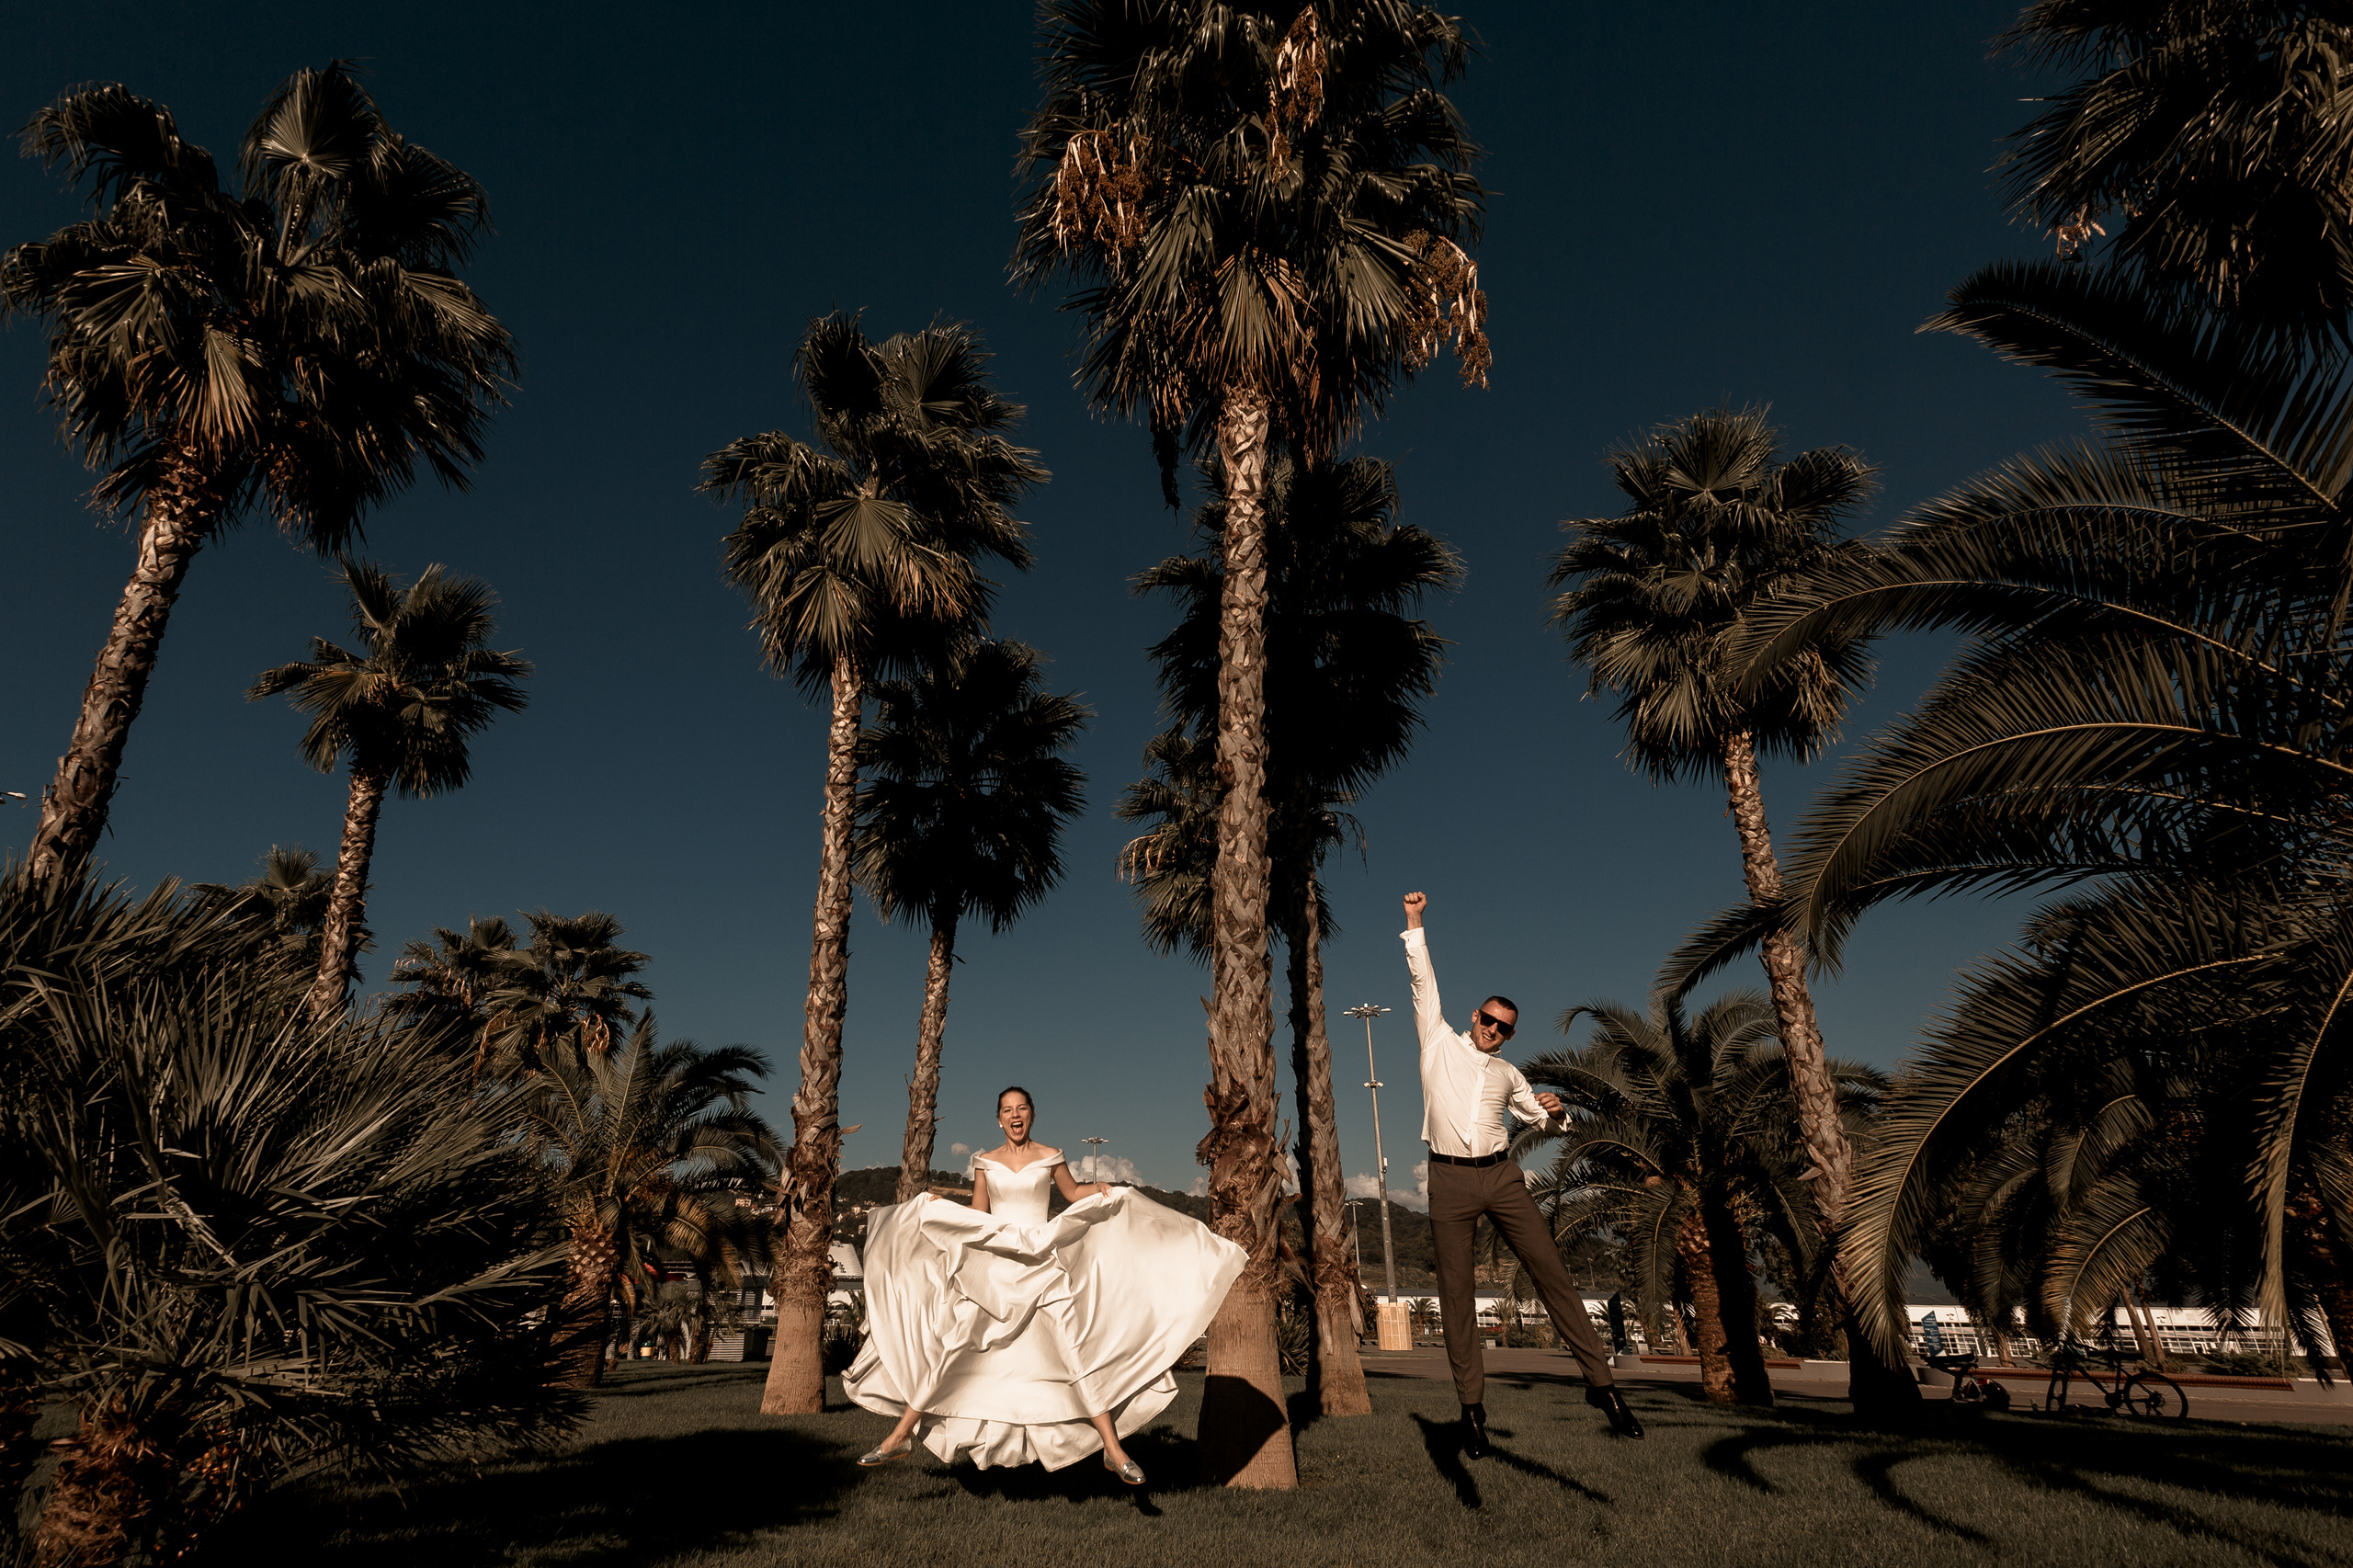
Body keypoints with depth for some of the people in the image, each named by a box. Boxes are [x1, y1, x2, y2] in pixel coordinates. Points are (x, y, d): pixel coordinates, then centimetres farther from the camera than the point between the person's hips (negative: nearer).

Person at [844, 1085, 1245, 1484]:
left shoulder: (1050, 1157, 5)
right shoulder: (985, 1162, 7)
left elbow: (1074, 1194, 19)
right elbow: (975, 1217, 12)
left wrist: (1100, 1190, 0)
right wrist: (937, 1205, 0)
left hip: (1042, 1268, -1)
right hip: (991, 1269, 1)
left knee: (1078, 1351, -10)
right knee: (943, 1346, -4)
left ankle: (1113, 1450, -4)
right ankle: (901, 1435, 11)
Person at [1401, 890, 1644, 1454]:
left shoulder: (1507, 1073, 19)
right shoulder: (1440, 1042, 10)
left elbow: (1546, 1121, 29)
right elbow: (1423, 981, 7)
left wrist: (1556, 1112, 5)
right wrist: (1414, 925, 3)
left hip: (1502, 1176, 3)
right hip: (1450, 1180, -3)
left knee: (1553, 1272, -5)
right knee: (1456, 1295, -2)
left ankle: (1600, 1382, 3)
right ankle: (1472, 1407, 5)